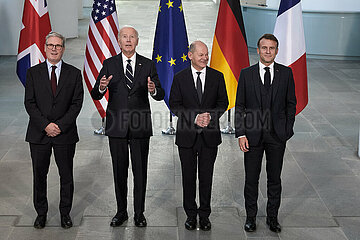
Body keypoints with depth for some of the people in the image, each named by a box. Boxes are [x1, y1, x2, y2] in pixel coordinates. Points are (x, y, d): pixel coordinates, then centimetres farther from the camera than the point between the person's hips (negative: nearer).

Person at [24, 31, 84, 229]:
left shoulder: (74, 73, 4)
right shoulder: (33, 72, 4)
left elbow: (77, 103, -2)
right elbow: (29, 103, -1)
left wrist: (60, 125, -12)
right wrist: (46, 125, -12)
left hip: (65, 133, 0)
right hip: (39, 133, 0)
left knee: (66, 176, 7)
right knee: (39, 175, 8)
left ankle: (65, 213, 22)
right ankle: (41, 213, 23)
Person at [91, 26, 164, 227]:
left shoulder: (148, 65, 4)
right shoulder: (109, 64, 3)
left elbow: (161, 95, -2)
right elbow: (95, 95, -1)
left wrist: (154, 90, -25)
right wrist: (101, 87, -25)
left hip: (140, 127, 0)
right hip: (117, 126, 0)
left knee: (140, 172, 5)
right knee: (119, 172, 9)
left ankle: (139, 213, 18)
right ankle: (121, 212, 23)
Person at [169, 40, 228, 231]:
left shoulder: (217, 77, 3)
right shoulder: (180, 78, 0)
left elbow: (223, 102, 4)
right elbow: (174, 105, -3)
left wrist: (210, 116, -14)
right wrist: (194, 118, -16)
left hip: (210, 135, 1)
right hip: (187, 135, 0)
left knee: (206, 176, 7)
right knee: (188, 176, 8)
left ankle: (204, 215, 20)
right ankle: (191, 214, 21)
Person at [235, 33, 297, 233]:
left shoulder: (286, 73, 3)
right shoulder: (246, 74, 1)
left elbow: (291, 104, 7)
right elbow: (239, 106, 1)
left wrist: (287, 130, -1)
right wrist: (240, 134, -6)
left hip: (277, 135, 1)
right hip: (253, 134, 0)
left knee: (275, 178, 10)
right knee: (251, 178, 7)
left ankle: (272, 217, 25)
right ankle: (250, 217, 22)